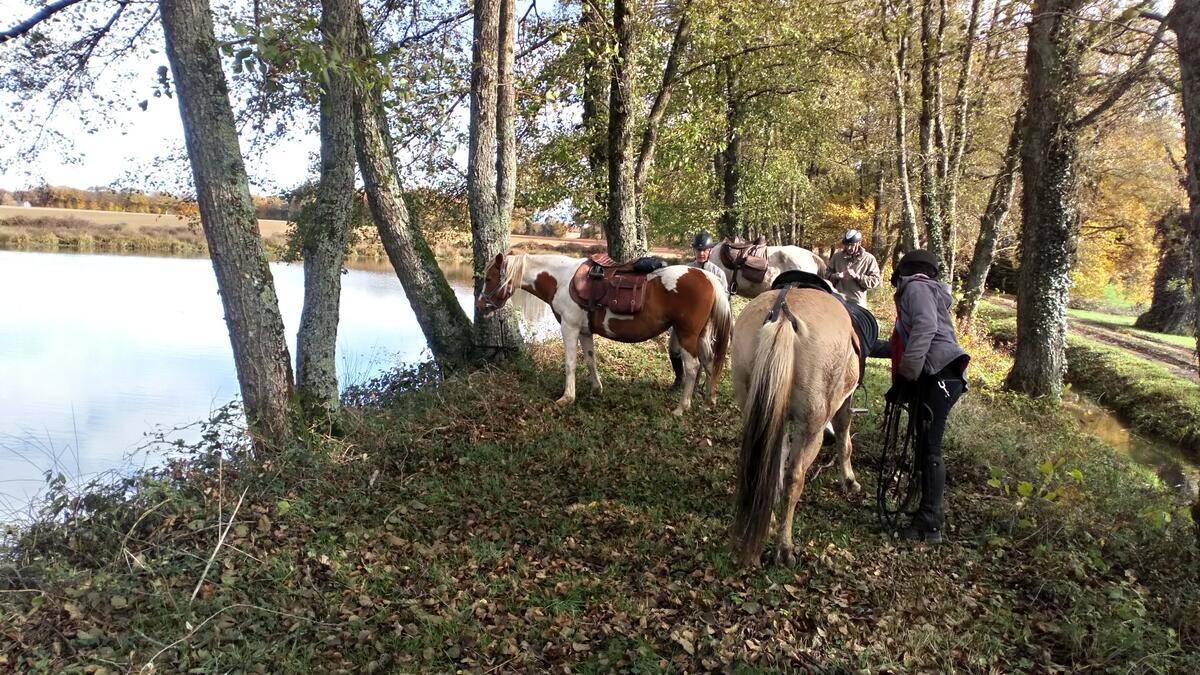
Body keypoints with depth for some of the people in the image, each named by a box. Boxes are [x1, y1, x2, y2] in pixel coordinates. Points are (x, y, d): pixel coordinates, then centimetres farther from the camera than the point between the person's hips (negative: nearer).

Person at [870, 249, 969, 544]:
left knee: (929, 449, -12)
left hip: (939, 374, -10)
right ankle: (930, 514, 19)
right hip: (932, 379, 10)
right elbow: (901, 346, 35)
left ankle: (930, 525, -11)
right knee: (926, 448, 11)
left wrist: (909, 367, -26)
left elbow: (926, 326, -19)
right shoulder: (925, 291, 31)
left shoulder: (916, 287, 2)